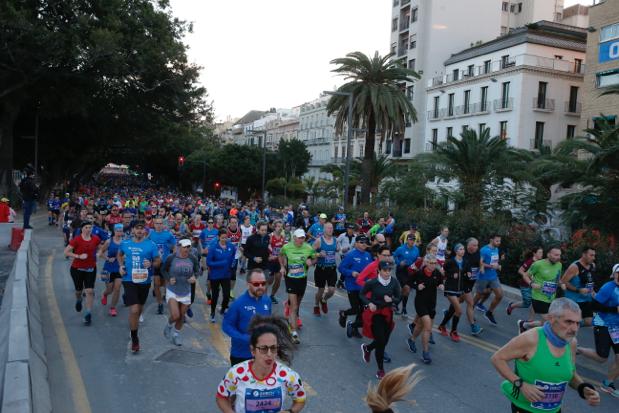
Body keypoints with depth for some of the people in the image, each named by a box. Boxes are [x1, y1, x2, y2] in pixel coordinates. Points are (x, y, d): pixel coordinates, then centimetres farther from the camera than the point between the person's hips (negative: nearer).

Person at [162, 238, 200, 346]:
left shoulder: (193, 259, -9)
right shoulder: (171, 258, -14)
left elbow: (197, 270, 7)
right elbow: (163, 270, 2)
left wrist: (194, 277, -13)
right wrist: (169, 279, -14)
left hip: (186, 292, 3)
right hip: (172, 291, -3)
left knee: (181, 316, 13)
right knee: (175, 316, -15)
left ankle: (176, 334, 40)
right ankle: (169, 326, 22)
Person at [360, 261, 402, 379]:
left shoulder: (394, 282, -12)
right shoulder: (372, 282, -19)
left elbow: (399, 298, 0)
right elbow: (361, 294, -3)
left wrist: (391, 299, -21)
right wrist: (369, 303, -19)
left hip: (388, 314, 4)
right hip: (375, 314, -4)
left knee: (384, 341, 12)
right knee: (381, 342, -6)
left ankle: (367, 348, 45)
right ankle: (380, 370, 13)